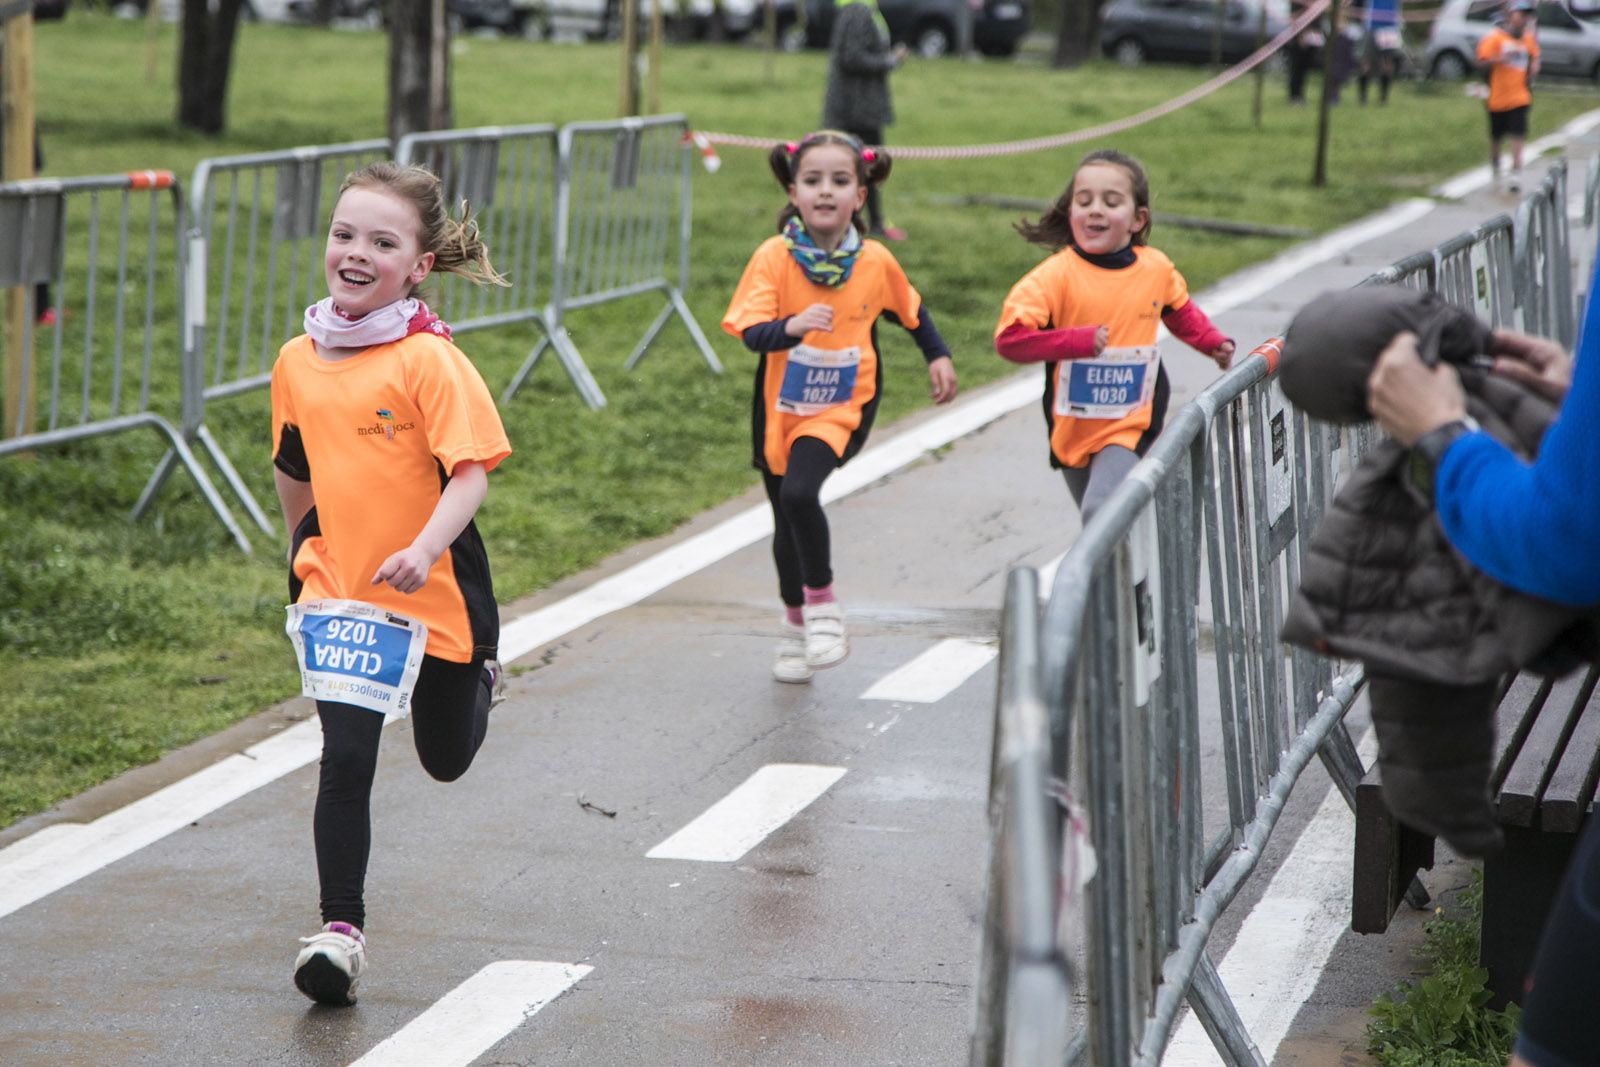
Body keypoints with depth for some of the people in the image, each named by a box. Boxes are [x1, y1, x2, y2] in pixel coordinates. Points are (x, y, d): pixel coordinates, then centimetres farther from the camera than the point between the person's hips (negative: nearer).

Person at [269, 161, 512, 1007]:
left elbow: (471, 472, -21)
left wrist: (425, 548, -35)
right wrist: (305, 553, 26)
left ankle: (478, 678, 51)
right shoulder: (297, 361, 1)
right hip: (336, 595, 3)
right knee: (344, 763, -7)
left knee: (446, 758, 18)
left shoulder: (429, 360, -16)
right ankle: (341, 929, 0)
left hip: (434, 594, -2)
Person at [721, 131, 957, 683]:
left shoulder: (876, 262, -8)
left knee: (799, 493, -27)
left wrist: (939, 356, 13)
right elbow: (752, 332, -22)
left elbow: (910, 310, 13)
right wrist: (792, 326, -40)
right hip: (779, 410, 2)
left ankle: (822, 602, -5)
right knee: (786, 522, 14)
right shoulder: (774, 257, -14)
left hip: (841, 410, -2)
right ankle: (796, 625, 38)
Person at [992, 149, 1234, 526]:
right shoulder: (1057, 275, -16)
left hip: (1129, 427, 0)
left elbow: (1181, 311, 21)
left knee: (1103, 512, -24)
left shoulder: (1157, 269, -3)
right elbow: (1009, 337, -24)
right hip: (1072, 431, 0)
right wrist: (1078, 341, -30)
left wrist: (1214, 344, 12)